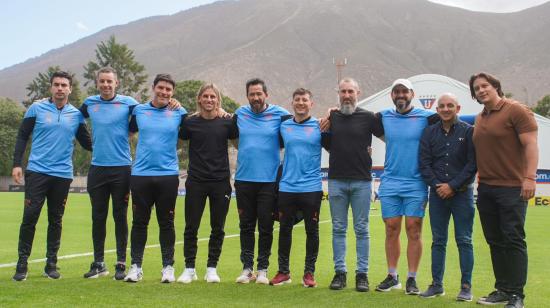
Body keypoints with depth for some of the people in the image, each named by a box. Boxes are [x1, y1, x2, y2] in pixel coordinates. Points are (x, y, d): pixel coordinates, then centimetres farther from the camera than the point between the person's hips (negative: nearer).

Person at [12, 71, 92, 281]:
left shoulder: (76, 115, 6)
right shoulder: (37, 108, 2)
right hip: (37, 172, -2)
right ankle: (22, 264, 8)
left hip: (63, 175, 2)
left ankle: (51, 264, 18)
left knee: (55, 220, 8)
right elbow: (22, 137, 4)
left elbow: (87, 143, 13)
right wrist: (16, 164, -4)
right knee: (29, 218, -3)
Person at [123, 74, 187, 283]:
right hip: (140, 174, 1)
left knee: (166, 223, 6)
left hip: (168, 175, -1)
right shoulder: (139, 110, 8)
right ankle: (136, 266, 15)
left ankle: (168, 267, 15)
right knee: (139, 222, 6)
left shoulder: (179, 113, 4)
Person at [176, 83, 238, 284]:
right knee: (191, 227, 2)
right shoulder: (190, 122, 2)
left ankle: (212, 268, 19)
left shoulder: (227, 123, 3)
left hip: (220, 182, 1)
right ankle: (189, 269, 15)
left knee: (217, 228, 7)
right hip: (195, 182, 0)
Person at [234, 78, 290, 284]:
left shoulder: (279, 114, -2)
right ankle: (247, 268, 18)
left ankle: (263, 269, 14)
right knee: (246, 226, 9)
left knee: (266, 227, 3)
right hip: (244, 179, 3)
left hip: (269, 180, -2)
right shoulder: (240, 114, 8)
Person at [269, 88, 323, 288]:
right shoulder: (283, 125, 8)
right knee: (284, 229, 8)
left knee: (312, 231, 4)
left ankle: (309, 273, 16)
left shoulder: (319, 126, 0)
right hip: (287, 187, 2)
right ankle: (283, 272, 20)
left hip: (311, 188, -2)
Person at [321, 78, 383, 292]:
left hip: (361, 181, -2)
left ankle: (362, 274, 12)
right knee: (338, 229, 7)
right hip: (336, 180, 2)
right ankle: (340, 272, 15)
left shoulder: (368, 117, -1)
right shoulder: (331, 117, 7)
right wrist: (323, 129, 3)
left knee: (361, 229, 4)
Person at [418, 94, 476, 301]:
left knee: (464, 240, 0)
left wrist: (452, 186, -12)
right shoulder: (429, 133, 8)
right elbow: (424, 163, 5)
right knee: (438, 241, 8)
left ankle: (466, 286, 7)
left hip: (462, 193, -3)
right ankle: (436, 284, 16)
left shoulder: (468, 131, -1)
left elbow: (472, 164, -6)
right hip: (437, 193, 3)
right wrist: (436, 185, -7)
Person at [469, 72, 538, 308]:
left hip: (512, 188, -7)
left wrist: (530, 177, -22)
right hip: (485, 189, 7)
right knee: (495, 242, 11)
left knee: (513, 240, -5)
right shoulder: (480, 119, 16)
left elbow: (530, 144, -13)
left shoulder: (516, 110, -6)